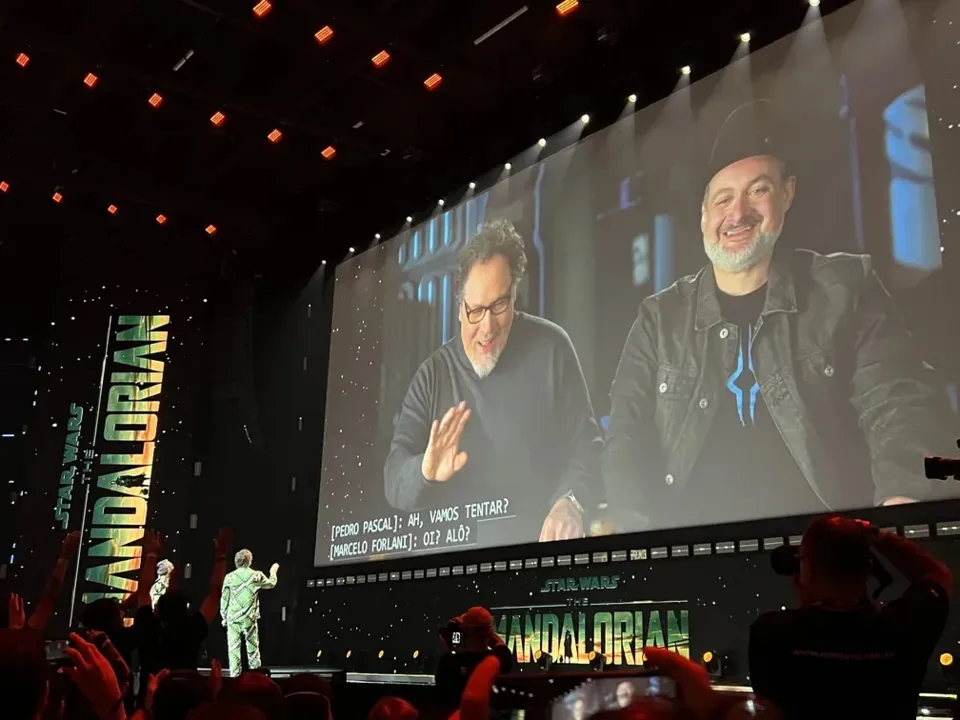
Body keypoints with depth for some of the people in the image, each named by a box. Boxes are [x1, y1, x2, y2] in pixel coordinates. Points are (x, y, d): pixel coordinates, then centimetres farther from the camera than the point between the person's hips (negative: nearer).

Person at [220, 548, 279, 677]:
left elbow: (224, 599, 3)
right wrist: (273, 572, 38)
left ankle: (234, 675, -2)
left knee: (233, 648, 2)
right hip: (249, 618, 0)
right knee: (253, 647, 8)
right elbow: (271, 584, 19)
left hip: (232, 618, 0)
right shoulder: (256, 575, 0)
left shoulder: (229, 577, 1)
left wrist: (224, 617, 13)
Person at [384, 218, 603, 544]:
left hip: (542, 541, -2)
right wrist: (425, 472, -20)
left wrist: (570, 500, -13)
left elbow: (586, 443, 6)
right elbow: (394, 479, 3)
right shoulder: (432, 375, 6)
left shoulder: (550, 348, 3)